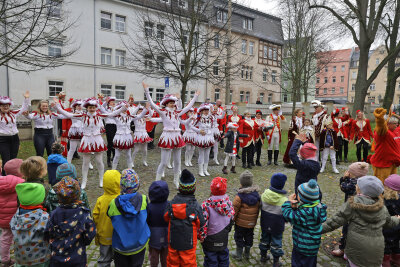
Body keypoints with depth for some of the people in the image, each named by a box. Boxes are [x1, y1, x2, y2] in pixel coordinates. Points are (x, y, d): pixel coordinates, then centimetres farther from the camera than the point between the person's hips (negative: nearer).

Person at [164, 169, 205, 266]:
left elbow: (166, 218, 0)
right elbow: (201, 224, -10)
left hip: (173, 241, 2)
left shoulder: (172, 203, -13)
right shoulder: (195, 206, -19)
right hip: (188, 243, -2)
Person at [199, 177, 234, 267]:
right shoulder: (229, 202, -9)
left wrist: (202, 236, -8)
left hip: (210, 240, -4)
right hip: (224, 238, 4)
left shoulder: (207, 204, -25)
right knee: (223, 258, 23)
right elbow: (232, 218, 5)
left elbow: (203, 222, -22)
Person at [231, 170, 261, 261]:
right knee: (249, 237, 21)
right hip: (252, 223, 5)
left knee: (239, 237, 14)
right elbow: (258, 208, 5)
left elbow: (235, 210, -17)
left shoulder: (239, 196, -24)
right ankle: (247, 254, 36)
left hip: (241, 223, -5)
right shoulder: (256, 194, -7)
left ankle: (238, 255, 27)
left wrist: (232, 220, -1)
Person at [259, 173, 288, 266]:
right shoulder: (284, 200, -25)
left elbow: (261, 208, -1)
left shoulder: (264, 195, -14)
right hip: (277, 227, -3)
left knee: (264, 239, 24)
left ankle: (263, 256, 43)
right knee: (276, 243, 16)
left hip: (265, 224, 4)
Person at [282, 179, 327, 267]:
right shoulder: (317, 206, -6)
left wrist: (288, 202, -13)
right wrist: (295, 207, -11)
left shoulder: (306, 212, -34)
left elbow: (288, 215, -25)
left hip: (303, 248, -9)